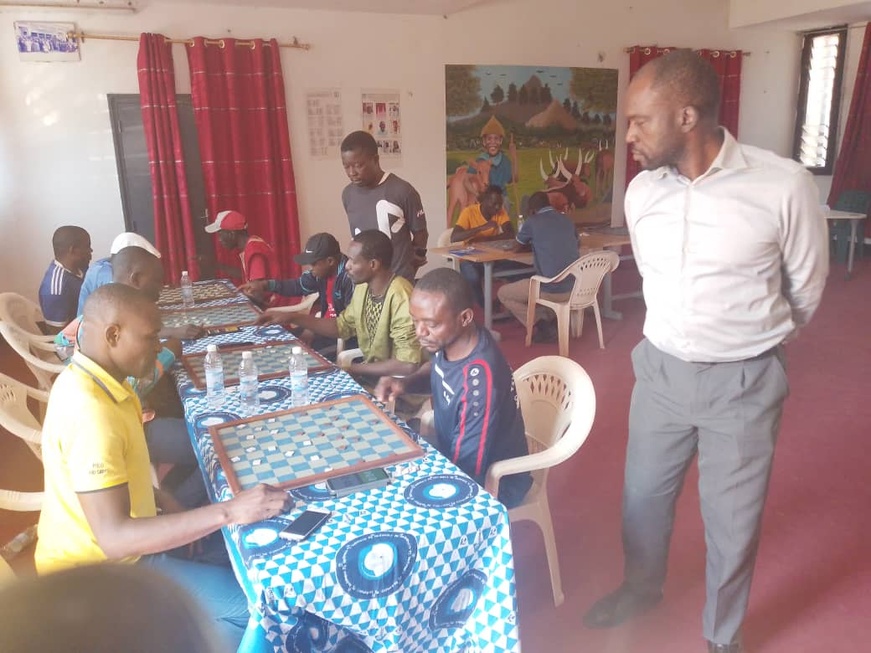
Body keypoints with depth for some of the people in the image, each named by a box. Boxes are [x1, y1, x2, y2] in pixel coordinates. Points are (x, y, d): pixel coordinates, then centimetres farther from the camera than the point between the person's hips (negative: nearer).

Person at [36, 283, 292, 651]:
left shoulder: (86, 380, 1)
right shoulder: (90, 411, -32)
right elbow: (114, 537, -36)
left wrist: (159, 499, 1)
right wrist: (228, 512, -40)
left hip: (99, 549, 10)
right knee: (254, 603, -14)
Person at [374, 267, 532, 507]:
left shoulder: (479, 382, -36)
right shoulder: (449, 339, -13)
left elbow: (466, 472, -29)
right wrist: (405, 382, -6)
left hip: (492, 484, -7)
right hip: (454, 457, 7)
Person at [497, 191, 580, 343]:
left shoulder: (532, 222, -3)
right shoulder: (568, 221, 13)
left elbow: (516, 248, 12)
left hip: (552, 290, -7)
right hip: (576, 287, 7)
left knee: (503, 293, 14)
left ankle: (539, 328, 6)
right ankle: (548, 322, 20)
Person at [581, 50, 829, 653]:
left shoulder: (784, 186, -18)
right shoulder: (641, 192, -5)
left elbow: (806, 290, -2)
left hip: (745, 383, -3)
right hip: (660, 371, 4)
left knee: (733, 520, 14)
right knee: (643, 496, 20)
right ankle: (641, 589, 49)